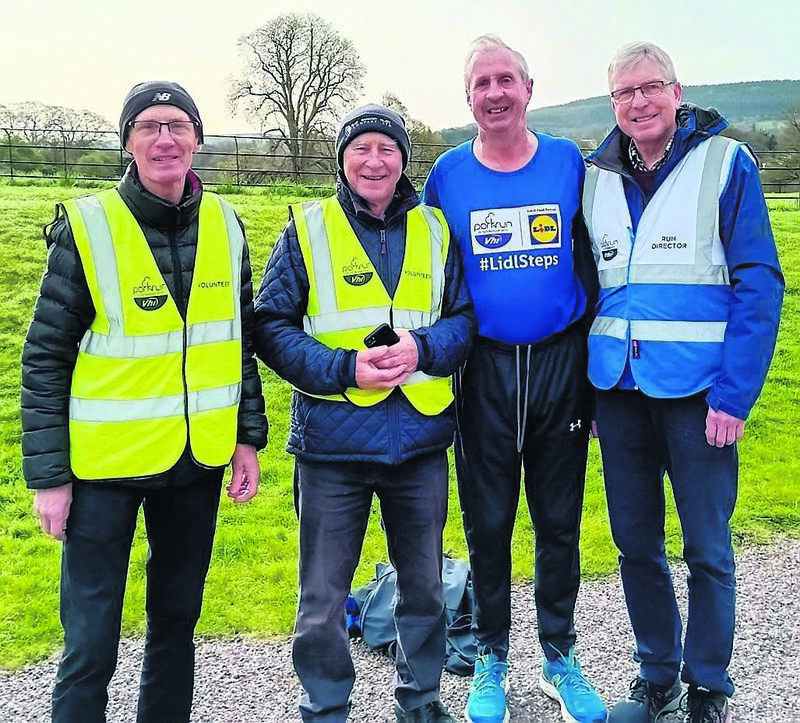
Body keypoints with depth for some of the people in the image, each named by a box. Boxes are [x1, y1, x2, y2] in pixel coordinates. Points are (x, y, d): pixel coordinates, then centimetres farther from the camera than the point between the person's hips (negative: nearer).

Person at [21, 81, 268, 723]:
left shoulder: (224, 224, 2)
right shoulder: (87, 228, -10)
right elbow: (45, 360, -7)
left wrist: (249, 436, 7)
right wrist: (48, 475, -8)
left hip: (198, 460, 4)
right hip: (105, 465, -4)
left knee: (177, 620, 19)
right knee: (92, 640, 4)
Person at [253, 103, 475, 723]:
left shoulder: (434, 230, 6)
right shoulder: (308, 229, -1)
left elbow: (465, 317, 6)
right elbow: (272, 325, -4)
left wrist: (422, 348, -15)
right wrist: (344, 368, -17)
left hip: (420, 438, 3)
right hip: (332, 439, -2)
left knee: (424, 583, 18)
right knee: (323, 598, 8)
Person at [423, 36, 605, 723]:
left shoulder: (570, 163, 1)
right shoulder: (447, 176, 1)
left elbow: (594, 265, 5)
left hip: (561, 365, 1)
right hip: (484, 372, 0)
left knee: (560, 519, 11)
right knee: (488, 521, 9)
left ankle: (561, 657, 30)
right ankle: (492, 660, 28)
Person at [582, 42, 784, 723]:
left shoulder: (725, 163, -3)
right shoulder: (596, 178, 9)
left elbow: (760, 283, -8)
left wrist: (734, 395, -15)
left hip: (697, 388, -4)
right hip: (618, 388, 4)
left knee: (707, 551, 4)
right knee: (635, 543, 12)